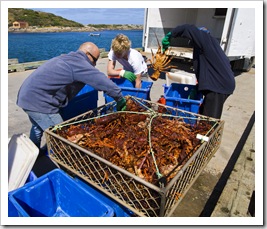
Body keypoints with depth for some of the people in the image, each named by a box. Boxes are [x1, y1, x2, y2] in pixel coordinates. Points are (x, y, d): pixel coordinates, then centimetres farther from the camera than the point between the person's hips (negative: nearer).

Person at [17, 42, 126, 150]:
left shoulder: (68, 59, 14)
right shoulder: (79, 63, -17)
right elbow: (103, 81, -19)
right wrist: (120, 99, -8)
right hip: (39, 101, -11)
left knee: (37, 128, 29)